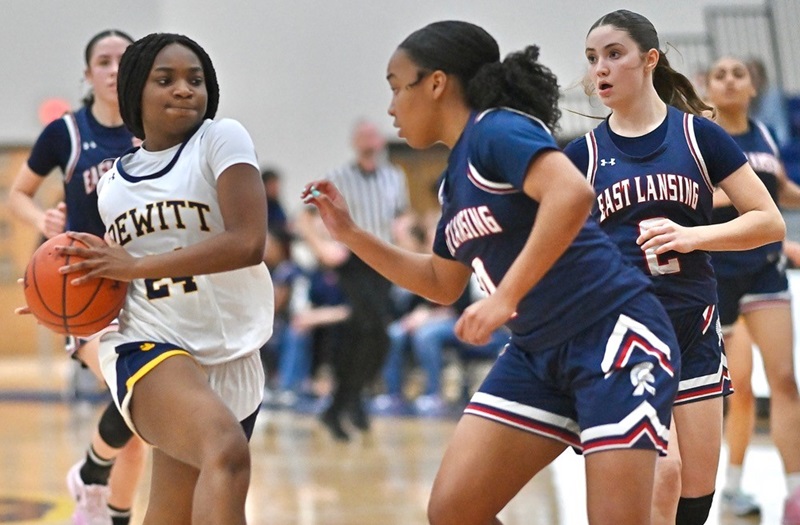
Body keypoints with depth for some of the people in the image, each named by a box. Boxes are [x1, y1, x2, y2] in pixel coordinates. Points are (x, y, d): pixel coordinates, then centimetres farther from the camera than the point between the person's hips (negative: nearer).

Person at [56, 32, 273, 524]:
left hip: (231, 358, 0)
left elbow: (248, 243, -15)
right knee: (226, 450, -32)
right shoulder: (113, 181, 12)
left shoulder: (222, 140, -1)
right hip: (147, 346, 0)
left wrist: (133, 265, -15)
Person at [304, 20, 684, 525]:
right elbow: (443, 284, 28)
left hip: (613, 334, -9)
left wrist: (505, 298, -31)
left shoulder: (497, 131, -13)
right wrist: (349, 232, 21)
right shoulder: (455, 179, 14)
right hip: (539, 351, 9)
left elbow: (572, 194, -31)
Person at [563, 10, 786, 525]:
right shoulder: (584, 153, 4)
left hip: (693, 326, 1)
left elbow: (770, 222, 0)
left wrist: (693, 235, -13)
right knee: (662, 474, -20)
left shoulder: (698, 135, 2)